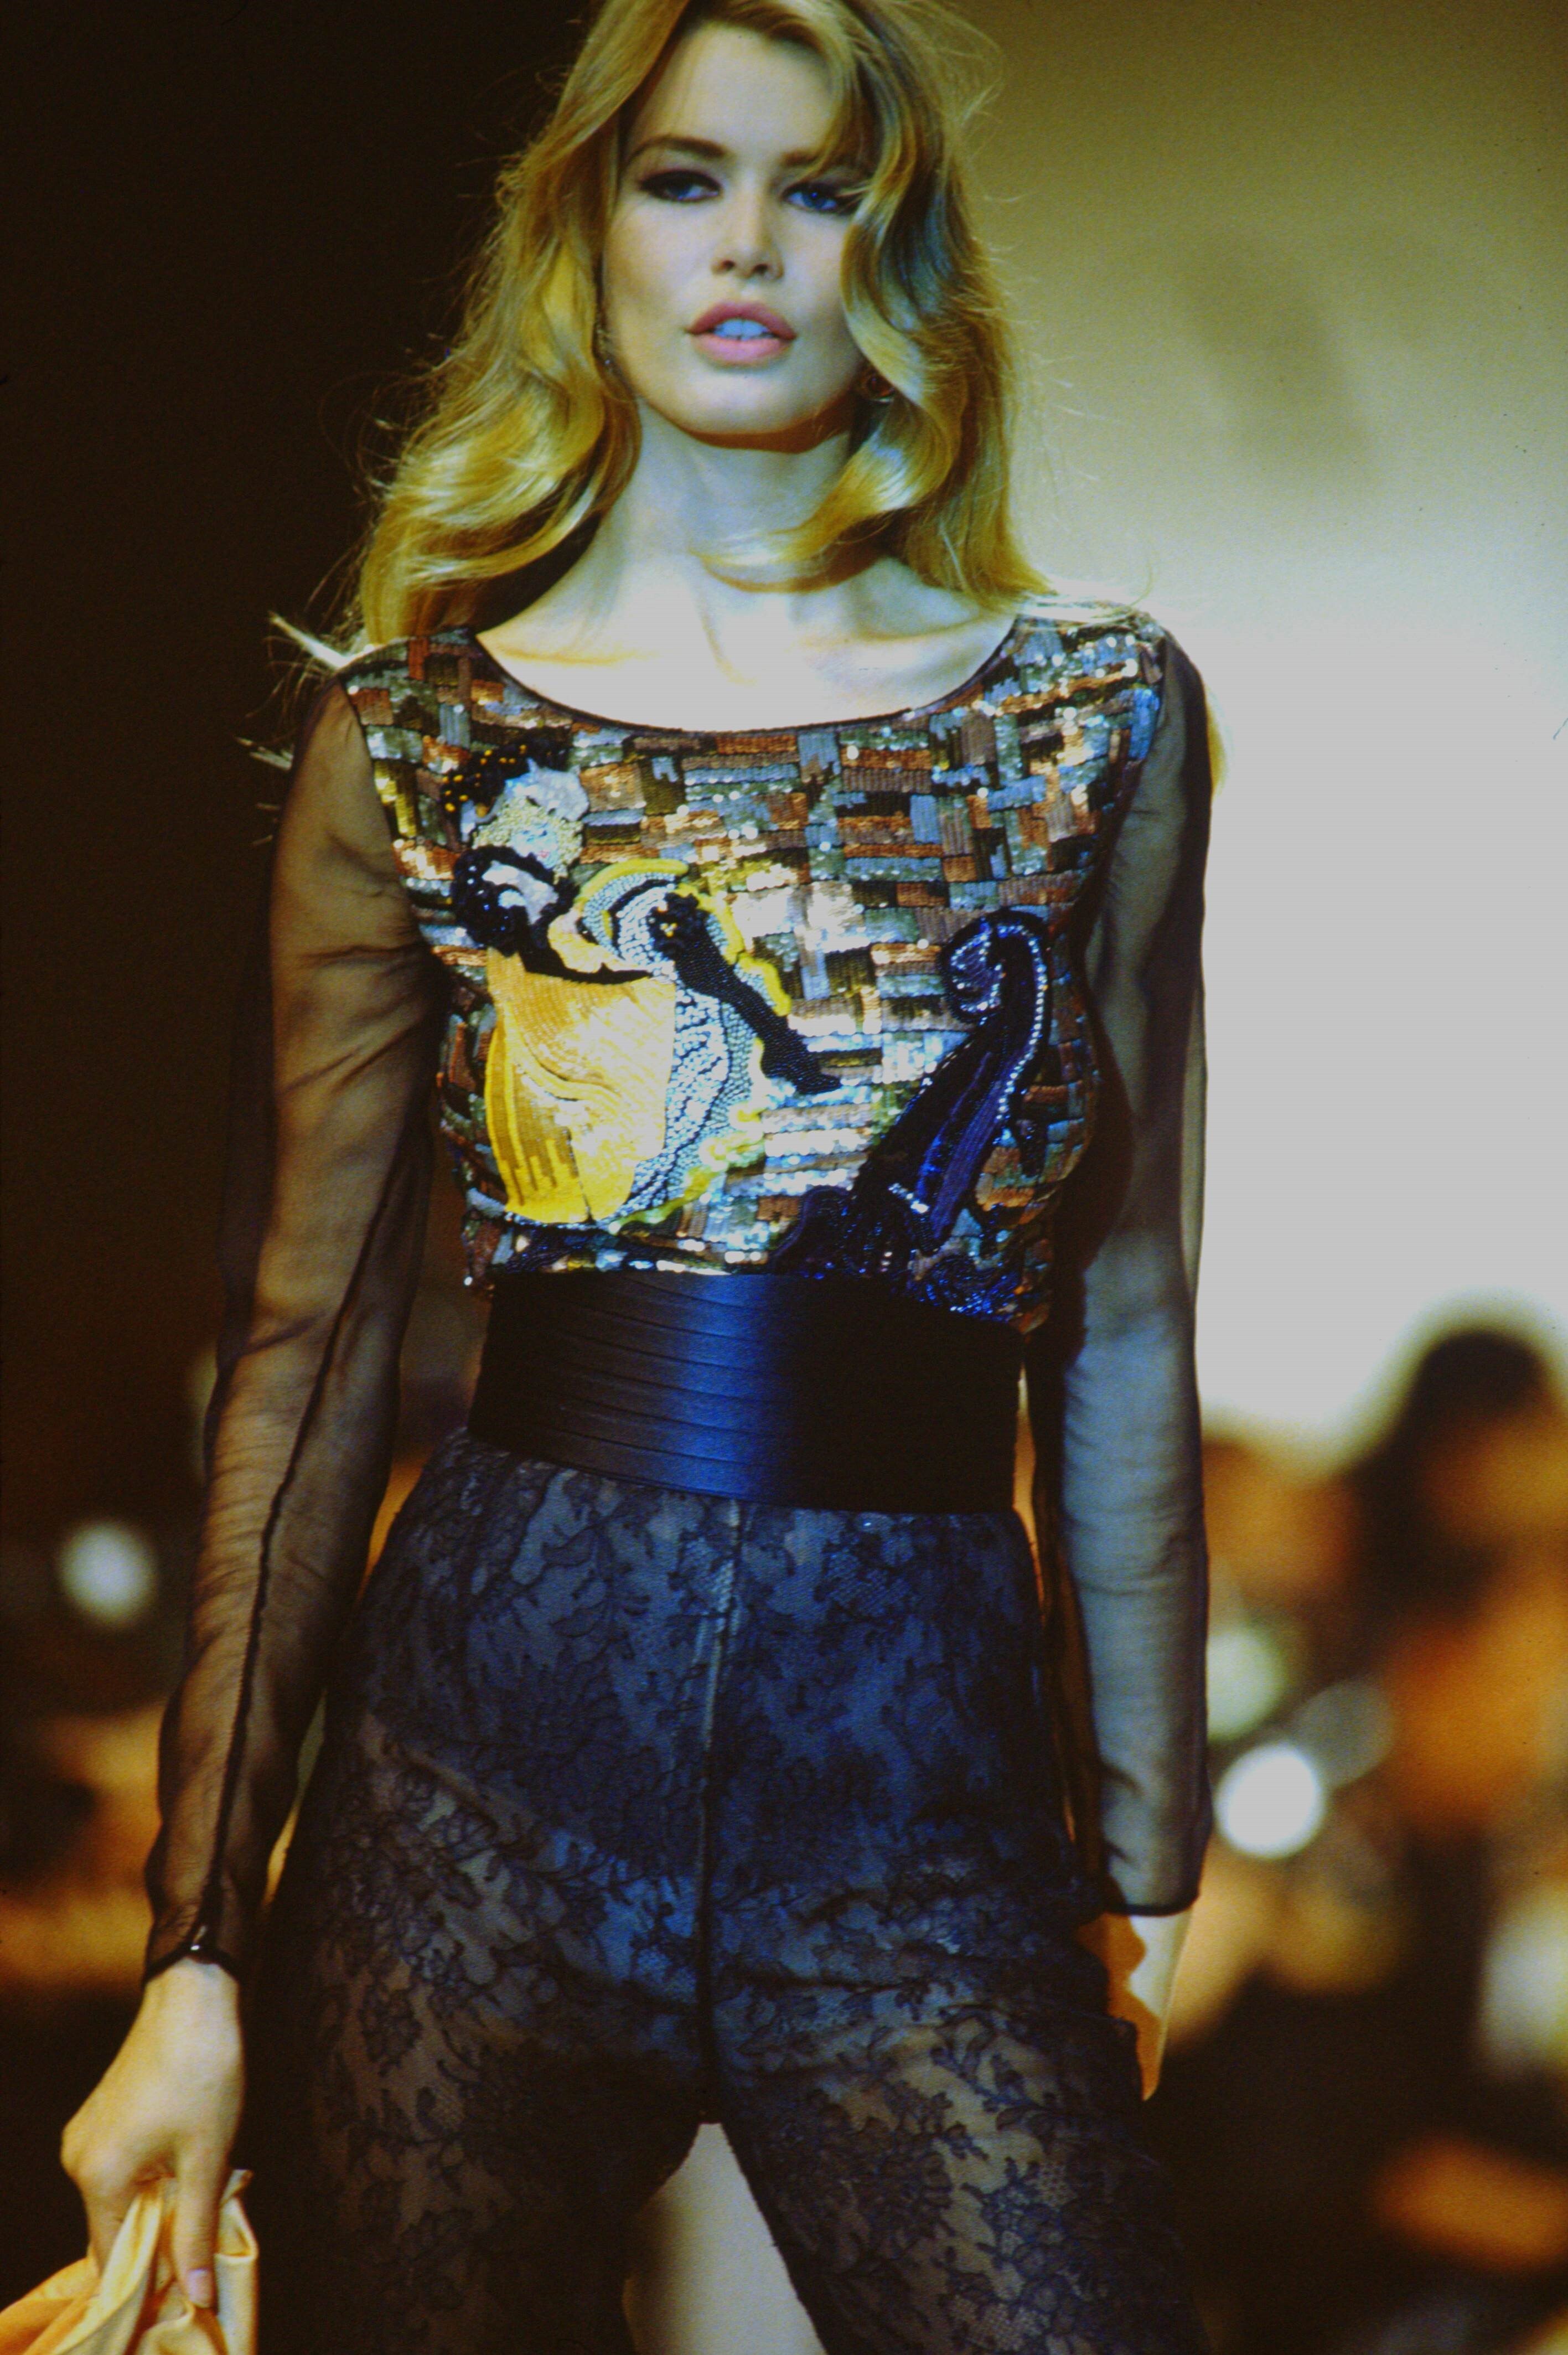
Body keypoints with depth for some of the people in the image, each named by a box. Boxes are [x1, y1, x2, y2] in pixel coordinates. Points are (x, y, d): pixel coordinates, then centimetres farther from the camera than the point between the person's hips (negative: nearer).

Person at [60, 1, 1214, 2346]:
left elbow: (1118, 1340, 9)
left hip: (923, 1804, 0)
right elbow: (313, 1358, 3)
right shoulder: (412, 742, 5)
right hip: (486, 1774, 0)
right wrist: (202, 1958, -2)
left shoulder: (1099, 717, 7)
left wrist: (1144, 1875, 7)